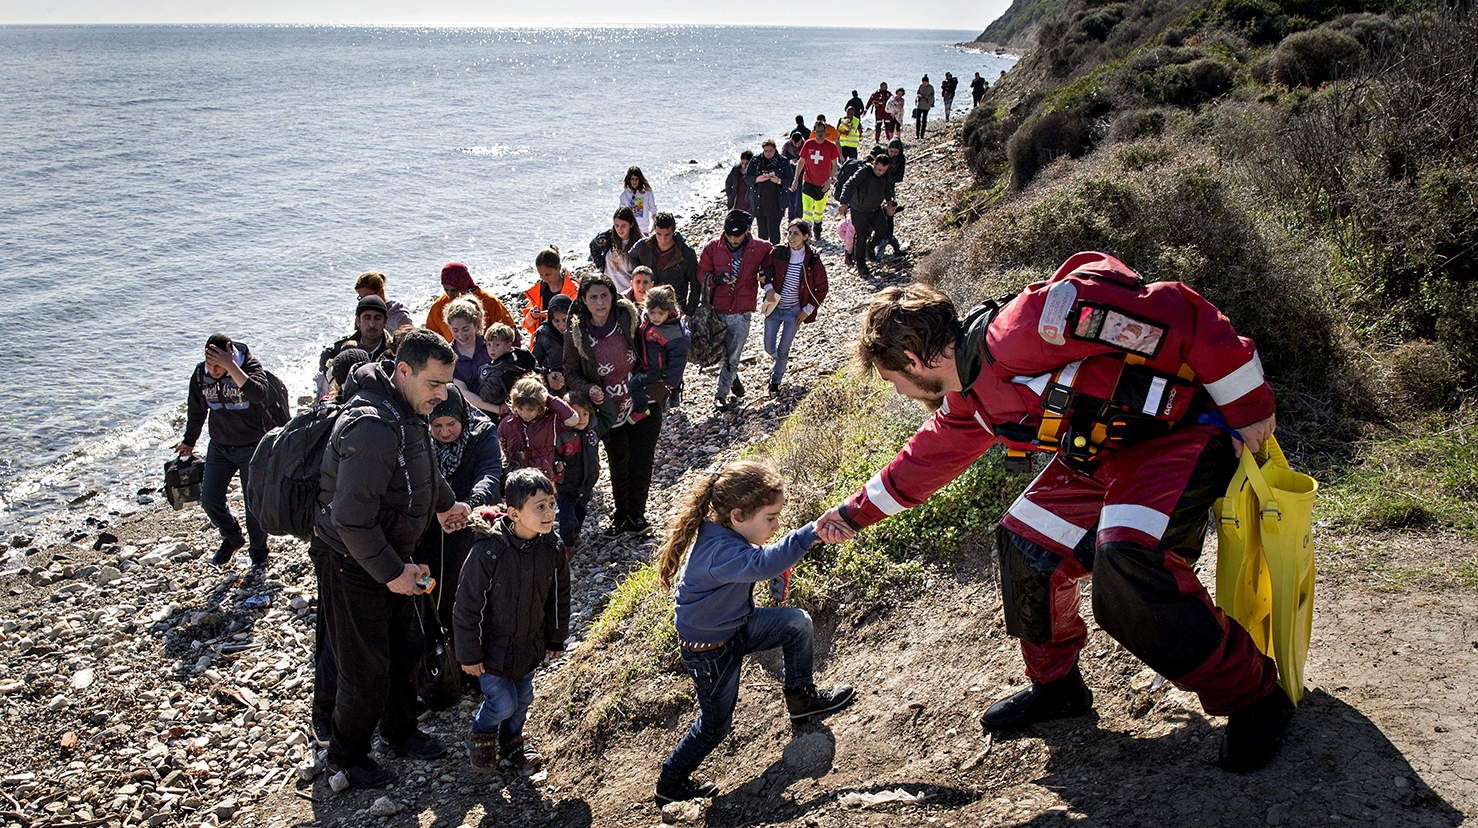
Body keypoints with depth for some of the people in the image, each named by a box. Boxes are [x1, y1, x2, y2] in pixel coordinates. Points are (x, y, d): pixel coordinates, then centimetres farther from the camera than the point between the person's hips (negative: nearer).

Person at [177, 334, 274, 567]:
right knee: (209, 499, 1)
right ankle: (232, 537, 29)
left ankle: (258, 552, 23)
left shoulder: (250, 366, -21)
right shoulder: (200, 374, -6)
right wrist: (189, 440, 23)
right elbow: (196, 410, 12)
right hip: (219, 447, 5)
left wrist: (231, 367, -44)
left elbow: (258, 394, -43)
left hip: (252, 448, -4)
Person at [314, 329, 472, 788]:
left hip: (391, 558, 9)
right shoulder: (372, 428, -32)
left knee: (405, 650, 23)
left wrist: (444, 504, 35)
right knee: (366, 672, 6)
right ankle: (345, 757, 29)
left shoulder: (407, 411, 1)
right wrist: (392, 572, -24)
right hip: (356, 566, -9)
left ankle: (402, 733, 44)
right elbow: (351, 519, -33)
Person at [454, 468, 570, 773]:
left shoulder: (551, 548, -12)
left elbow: (559, 596, 5)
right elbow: (468, 605, -19)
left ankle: (511, 740, 46)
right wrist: (469, 655, -12)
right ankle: (482, 735, 32)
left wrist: (556, 639, 13)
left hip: (530, 643, 5)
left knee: (523, 697, 18)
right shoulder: (488, 551, -29)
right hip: (492, 646, -5)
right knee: (503, 702, 0)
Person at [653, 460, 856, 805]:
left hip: (735, 625, 8)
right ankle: (670, 784, 33)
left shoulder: (724, 533, -9)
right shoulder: (719, 551, -38)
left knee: (798, 623, 4)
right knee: (715, 725, 11)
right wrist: (811, 533, -67)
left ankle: (802, 698, 24)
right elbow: (761, 564, -59)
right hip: (711, 650, -8)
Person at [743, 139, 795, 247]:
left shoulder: (783, 161, -2)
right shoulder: (756, 160, 4)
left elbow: (790, 180, -1)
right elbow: (746, 177, 6)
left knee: (774, 229, -6)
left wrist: (779, 181, -20)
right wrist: (757, 179, -14)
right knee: (762, 229, 11)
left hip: (776, 203, -3)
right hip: (759, 201, 3)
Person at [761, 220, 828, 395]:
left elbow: (821, 289, -2)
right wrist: (768, 287, -8)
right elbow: (765, 269, 10)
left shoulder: (813, 260, -12)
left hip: (794, 312, -2)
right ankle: (780, 361, 45)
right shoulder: (778, 253, -9)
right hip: (774, 307, 2)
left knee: (783, 350, 4)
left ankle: (776, 381, 28)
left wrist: (807, 310, -5)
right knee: (769, 347, 10)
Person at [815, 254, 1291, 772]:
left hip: (1184, 431, -9)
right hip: (1108, 450, 9)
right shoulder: (969, 400, 3)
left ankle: (1253, 697, -5)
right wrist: (857, 511, 31)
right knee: (1027, 542, 6)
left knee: (1128, 568, -26)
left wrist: (1247, 408, -21)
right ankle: (1056, 685, 25)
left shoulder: (1016, 332, -28)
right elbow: (929, 457, 23)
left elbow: (1169, 313, -28)